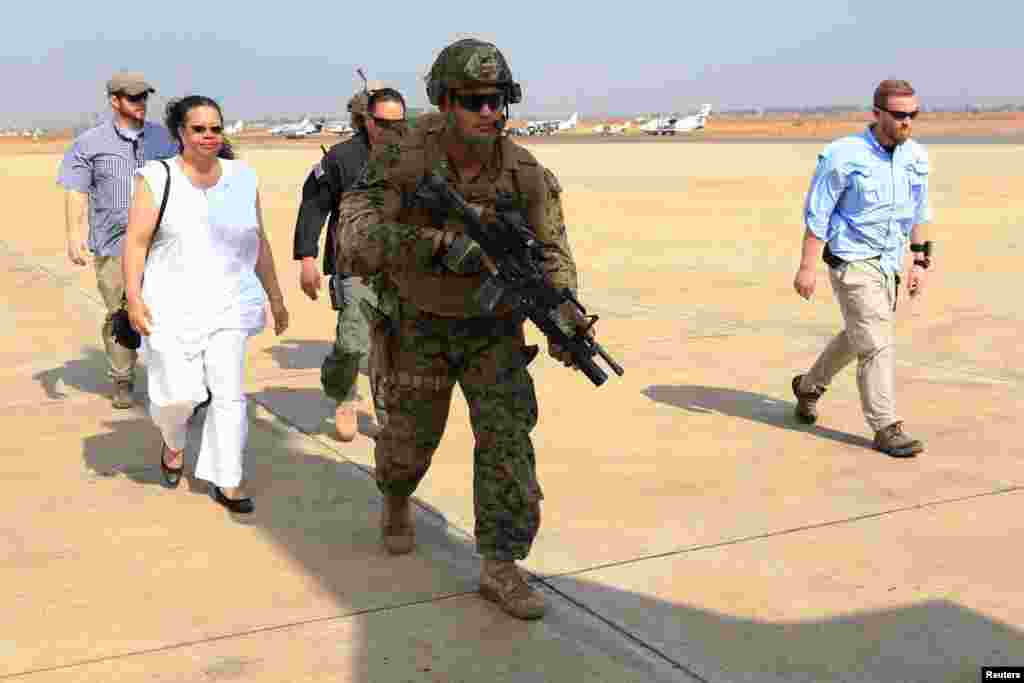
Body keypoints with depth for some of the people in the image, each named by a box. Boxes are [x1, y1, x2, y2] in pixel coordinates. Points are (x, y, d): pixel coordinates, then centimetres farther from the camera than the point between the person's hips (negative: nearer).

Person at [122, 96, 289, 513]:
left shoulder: (242, 179, 6)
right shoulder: (158, 179, -4)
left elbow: (259, 243, 12)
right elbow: (136, 242, -5)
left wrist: (275, 297, 13)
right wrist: (133, 297, -14)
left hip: (228, 305, 2)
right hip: (172, 306, -2)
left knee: (229, 392, -2)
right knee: (177, 394, -3)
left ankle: (225, 482, 9)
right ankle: (173, 441, 32)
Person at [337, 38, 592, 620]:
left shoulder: (526, 174, -15)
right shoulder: (403, 163, -21)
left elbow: (552, 253, -12)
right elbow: (355, 238, -32)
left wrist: (563, 316, -32)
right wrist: (438, 243, -46)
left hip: (493, 326, 1)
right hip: (419, 326, -1)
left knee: (507, 435, -12)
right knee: (410, 437, 12)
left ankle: (501, 568, -3)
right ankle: (396, 500, 47)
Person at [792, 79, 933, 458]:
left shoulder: (916, 157, 0)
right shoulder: (844, 156, -17)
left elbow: (918, 213, 11)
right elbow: (817, 213, -13)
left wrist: (921, 261, 9)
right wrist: (807, 267, -14)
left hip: (888, 262, 7)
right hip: (852, 261, -7)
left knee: (858, 337, 21)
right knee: (877, 344, -9)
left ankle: (809, 385, 43)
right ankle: (887, 429, 0)